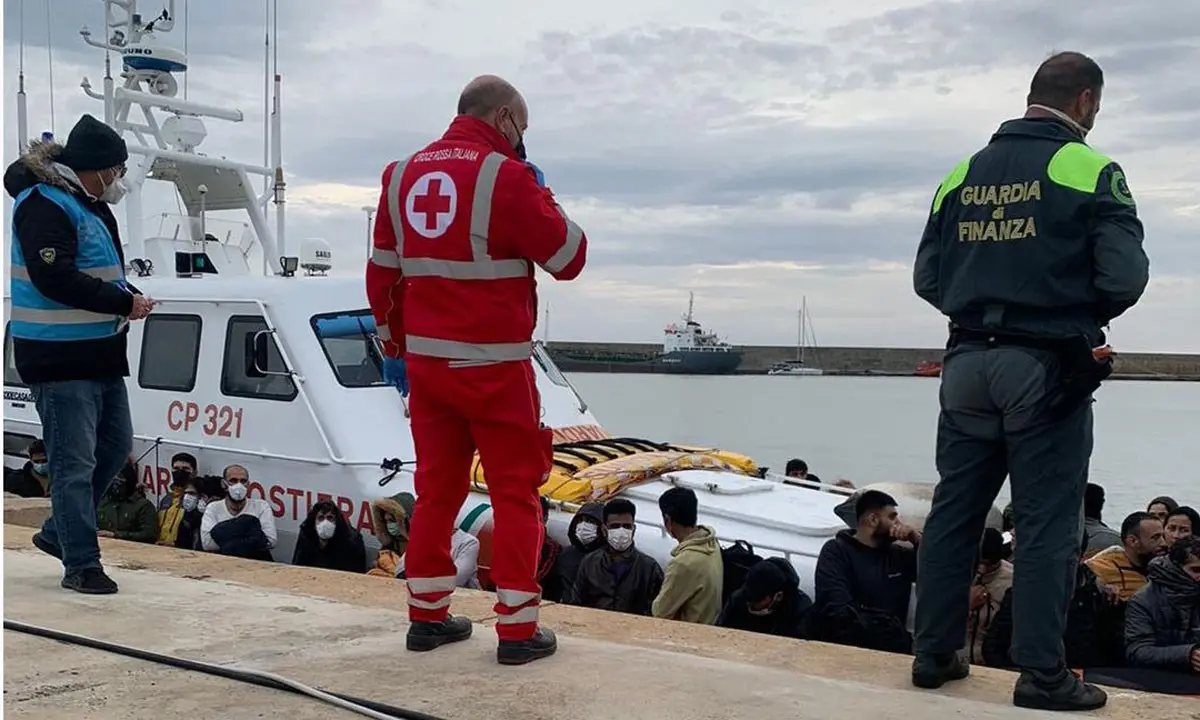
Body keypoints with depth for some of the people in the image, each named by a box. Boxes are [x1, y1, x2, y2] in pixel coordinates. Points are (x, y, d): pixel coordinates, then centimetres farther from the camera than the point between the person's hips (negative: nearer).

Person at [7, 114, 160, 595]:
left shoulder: (90, 206, 16)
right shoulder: (44, 205, -15)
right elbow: (55, 277, -26)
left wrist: (128, 294, 4)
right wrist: (124, 301, -20)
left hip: (100, 352, 10)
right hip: (60, 357, -10)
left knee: (116, 444, 16)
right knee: (74, 462, -4)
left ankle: (58, 533, 30)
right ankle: (81, 564, 5)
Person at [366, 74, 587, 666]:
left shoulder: (402, 175, 8)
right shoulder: (504, 176, -12)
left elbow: (381, 275, 13)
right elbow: (569, 259, -6)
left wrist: (394, 346, 22)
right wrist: (540, 195, 6)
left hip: (426, 362, 6)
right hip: (493, 367, -6)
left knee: (437, 488, 15)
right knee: (516, 494, 3)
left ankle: (428, 616, 20)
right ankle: (518, 629, 4)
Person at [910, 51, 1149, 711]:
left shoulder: (963, 173, 9)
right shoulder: (1089, 171, -6)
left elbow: (926, 277, 8)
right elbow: (1124, 279, -12)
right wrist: (1084, 312, 7)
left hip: (968, 361, 5)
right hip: (1047, 367, -5)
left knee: (953, 512, 11)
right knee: (1046, 523, 1)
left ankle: (934, 654, 17)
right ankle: (1043, 675, 5)